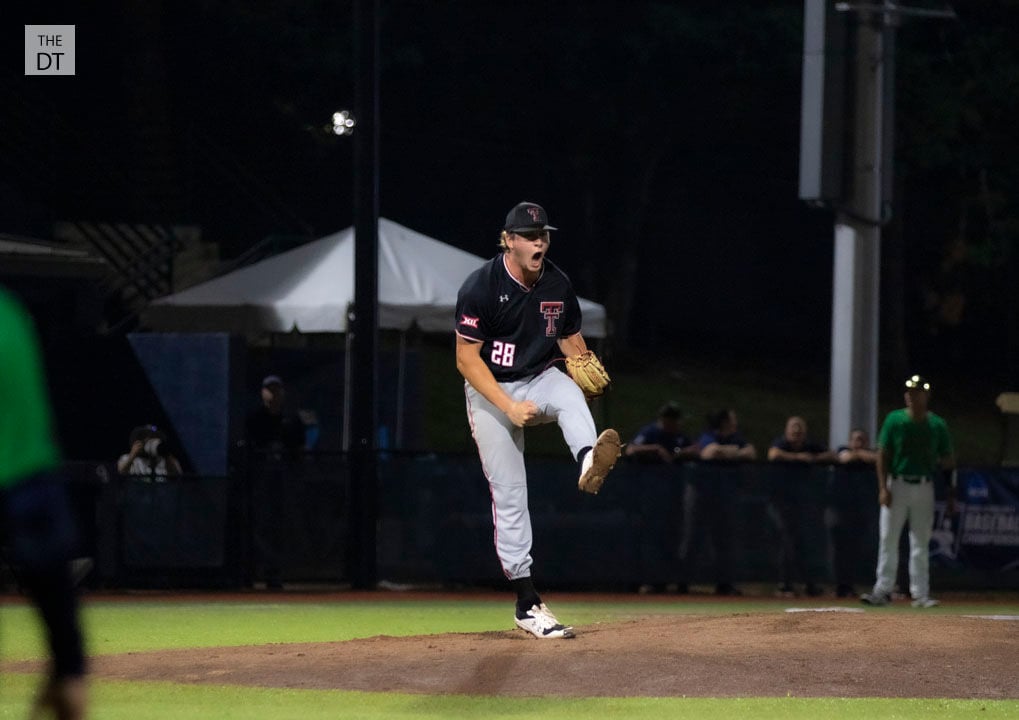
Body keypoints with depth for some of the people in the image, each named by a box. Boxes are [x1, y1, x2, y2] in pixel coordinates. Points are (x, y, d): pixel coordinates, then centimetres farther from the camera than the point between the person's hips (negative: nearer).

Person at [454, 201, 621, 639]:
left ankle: (589, 462, -64)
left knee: (570, 394, -33)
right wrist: (509, 407, -25)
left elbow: (571, 341, 9)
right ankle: (527, 604, -2)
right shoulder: (479, 288, -18)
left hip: (539, 379, 3)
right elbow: (467, 359, -17)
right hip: (489, 391, -3)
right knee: (509, 495, -6)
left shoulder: (558, 285, -4)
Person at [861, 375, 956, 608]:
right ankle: (883, 590, 1)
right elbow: (882, 455, 0)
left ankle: (920, 594, 5)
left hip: (924, 488, 1)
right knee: (888, 539, -3)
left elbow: (948, 460, 7)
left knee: (921, 543, 3)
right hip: (897, 485, -1)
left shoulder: (937, 425, 3)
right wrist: (883, 488, -9)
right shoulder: (894, 420, 0)